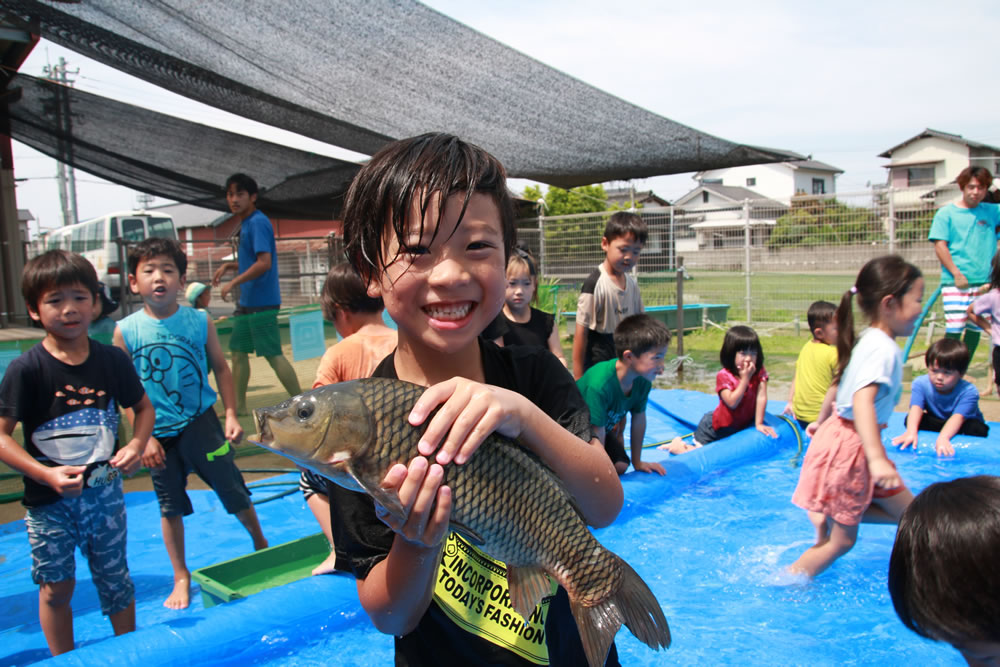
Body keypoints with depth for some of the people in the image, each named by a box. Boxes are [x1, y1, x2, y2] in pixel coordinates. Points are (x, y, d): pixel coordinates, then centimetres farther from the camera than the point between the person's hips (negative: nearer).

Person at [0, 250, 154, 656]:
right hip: (49, 500, -2)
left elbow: (143, 406, 10)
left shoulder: (110, 360, -4)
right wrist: (47, 475, -22)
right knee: (56, 587, 11)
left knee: (115, 580, 14)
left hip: (104, 492, 2)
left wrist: (137, 444, -8)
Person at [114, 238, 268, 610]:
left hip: (201, 422, -1)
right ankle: (181, 578, 29)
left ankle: (260, 543, 32)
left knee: (232, 489, 6)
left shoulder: (200, 321, -6)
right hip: (159, 434, 1)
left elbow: (221, 369, 2)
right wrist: (143, 436, -7)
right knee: (170, 507, 12)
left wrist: (231, 415, -4)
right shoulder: (126, 331, -6)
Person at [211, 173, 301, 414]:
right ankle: (239, 405, 23)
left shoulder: (258, 223, -14)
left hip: (262, 302, -10)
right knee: (238, 350, 13)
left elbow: (264, 262, -23)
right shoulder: (245, 224, 15)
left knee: (273, 354, -8)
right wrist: (228, 266, 12)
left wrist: (233, 283, -19)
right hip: (247, 302, 10)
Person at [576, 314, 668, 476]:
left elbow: (639, 418, -4)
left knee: (620, 466, -1)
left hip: (604, 427, 7)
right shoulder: (600, 385, -42)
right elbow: (597, 433, -33)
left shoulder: (642, 381, -19)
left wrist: (637, 462, 5)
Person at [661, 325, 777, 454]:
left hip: (742, 423, 5)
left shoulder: (759, 372, -13)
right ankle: (678, 445, 18)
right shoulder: (724, 376, -25)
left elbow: (761, 397, -16)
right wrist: (745, 378, -35)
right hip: (717, 426, -5)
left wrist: (759, 424, -20)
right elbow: (732, 402, -34)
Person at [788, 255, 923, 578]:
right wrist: (877, 458, -44)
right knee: (842, 540, 3)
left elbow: (838, 384, 21)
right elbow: (862, 400, -36)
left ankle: (826, 516, 10)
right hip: (849, 446, -10)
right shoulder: (882, 349, -22)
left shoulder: (870, 341, 8)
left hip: (840, 432, 10)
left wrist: (822, 421, 35)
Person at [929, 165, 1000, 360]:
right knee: (954, 328, -11)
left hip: (984, 282, 4)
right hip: (955, 282, -4)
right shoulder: (946, 213, 1)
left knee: (976, 328, 7)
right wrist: (956, 273, -14)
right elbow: (939, 246, -5)